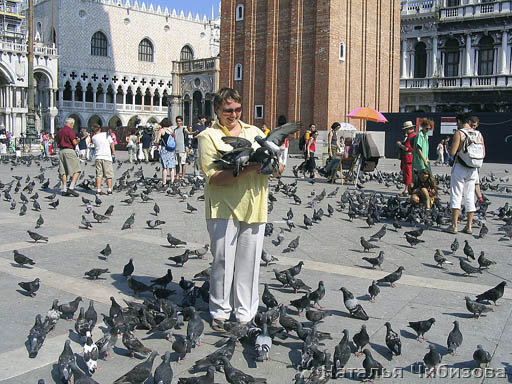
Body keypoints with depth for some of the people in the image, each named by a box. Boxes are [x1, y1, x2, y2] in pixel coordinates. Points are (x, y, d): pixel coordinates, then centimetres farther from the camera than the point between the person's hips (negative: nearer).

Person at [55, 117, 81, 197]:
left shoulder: (59, 131, 15)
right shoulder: (70, 130, -9)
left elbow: (57, 142, 20)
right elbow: (75, 142, -14)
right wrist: (77, 140, 7)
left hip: (61, 151, 8)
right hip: (69, 151, -8)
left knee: (63, 172, 9)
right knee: (76, 171, -4)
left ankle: (64, 190, 9)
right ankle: (71, 188, -14)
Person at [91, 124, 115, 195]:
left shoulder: (94, 138, 6)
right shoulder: (106, 134, 0)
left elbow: (95, 147, 14)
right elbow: (112, 143, 1)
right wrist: (113, 152, 11)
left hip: (98, 157, 2)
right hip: (107, 157, -2)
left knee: (99, 175, 5)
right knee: (109, 175, 3)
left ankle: (98, 190, -1)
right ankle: (109, 190, 0)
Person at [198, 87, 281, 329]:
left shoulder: (254, 132, 16)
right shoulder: (208, 136, 2)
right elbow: (213, 176, -12)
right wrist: (245, 169, -23)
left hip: (254, 208, 4)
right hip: (223, 209, -3)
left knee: (249, 262, 7)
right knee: (223, 261, 1)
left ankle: (245, 314, 19)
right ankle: (220, 312, 18)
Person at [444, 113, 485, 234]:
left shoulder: (459, 133, -10)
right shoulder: (478, 134, 7)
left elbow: (452, 153, -16)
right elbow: (483, 154, 9)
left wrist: (449, 147, 5)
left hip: (460, 168, -5)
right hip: (473, 170, 5)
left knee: (456, 196, 1)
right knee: (470, 197, 10)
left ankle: (454, 226, 1)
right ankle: (469, 226, 12)